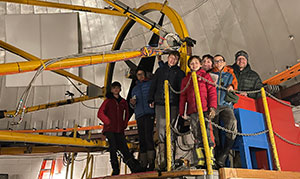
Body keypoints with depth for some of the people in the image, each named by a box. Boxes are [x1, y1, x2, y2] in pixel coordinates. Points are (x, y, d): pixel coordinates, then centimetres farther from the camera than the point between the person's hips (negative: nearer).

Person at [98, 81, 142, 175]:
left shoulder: (123, 102, 17)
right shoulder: (108, 101, 7)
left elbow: (126, 114, 27)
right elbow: (100, 113, 0)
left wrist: (124, 124, 13)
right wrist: (108, 122, -10)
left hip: (120, 130, 3)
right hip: (109, 129, -3)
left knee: (124, 148, -4)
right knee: (113, 147, -12)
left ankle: (135, 167, -8)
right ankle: (115, 170, -5)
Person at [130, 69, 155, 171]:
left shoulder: (150, 84, 13)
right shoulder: (135, 89, 26)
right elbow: (133, 106, 26)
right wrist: (132, 103, 5)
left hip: (149, 113, -4)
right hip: (139, 114, 4)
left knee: (148, 136, -17)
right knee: (141, 138, 1)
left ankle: (151, 162, -17)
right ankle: (143, 165, 3)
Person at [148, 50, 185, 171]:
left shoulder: (180, 73, 14)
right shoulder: (160, 71, 19)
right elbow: (153, 86, 18)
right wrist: (151, 100, 9)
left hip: (173, 105, -1)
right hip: (160, 104, 1)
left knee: (171, 132, -5)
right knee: (161, 132, -5)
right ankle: (162, 160, -3)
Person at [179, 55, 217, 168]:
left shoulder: (205, 76, 12)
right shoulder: (186, 80, 21)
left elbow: (212, 92, 4)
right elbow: (183, 96, 18)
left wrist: (212, 106, -9)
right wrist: (181, 112, 10)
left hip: (205, 109, -3)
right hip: (192, 111, 3)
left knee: (207, 135, -7)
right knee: (197, 136, 2)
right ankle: (201, 160, 7)